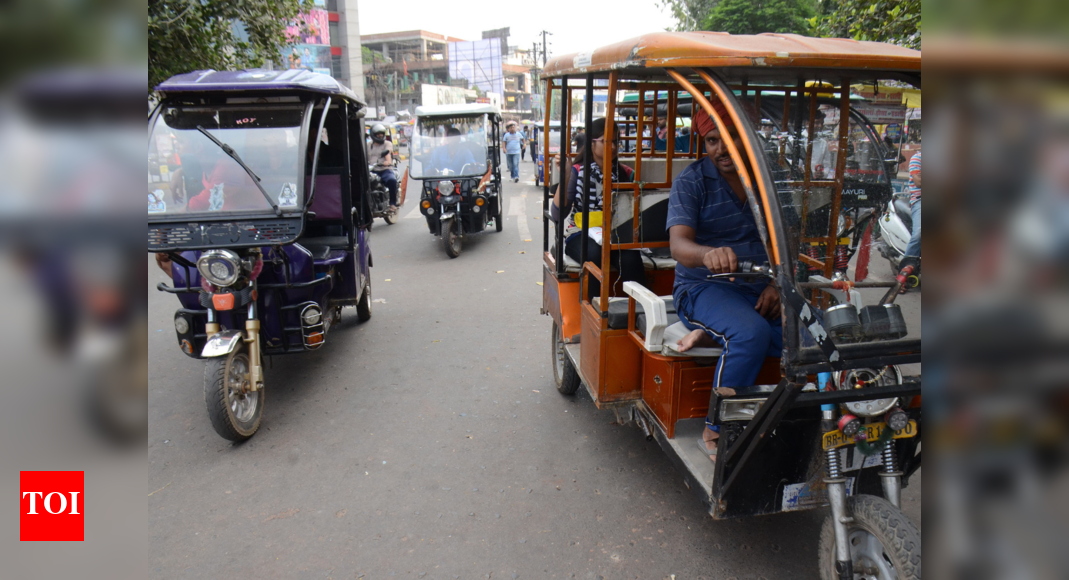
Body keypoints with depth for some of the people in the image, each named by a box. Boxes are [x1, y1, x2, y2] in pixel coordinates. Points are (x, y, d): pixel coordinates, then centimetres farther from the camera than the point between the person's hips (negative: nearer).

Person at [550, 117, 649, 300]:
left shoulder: (626, 174, 9)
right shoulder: (578, 172, 2)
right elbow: (557, 215, -9)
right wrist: (564, 179, -19)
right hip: (581, 235, -1)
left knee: (631, 258, -31)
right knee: (594, 254, -35)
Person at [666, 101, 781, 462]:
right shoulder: (691, 182, -2)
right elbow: (678, 245, -17)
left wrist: (777, 285, -6)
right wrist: (709, 254, -41)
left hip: (763, 292, 5)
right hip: (704, 289, -4)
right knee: (751, 333, -34)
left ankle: (714, 338, -9)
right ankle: (715, 433, -18)